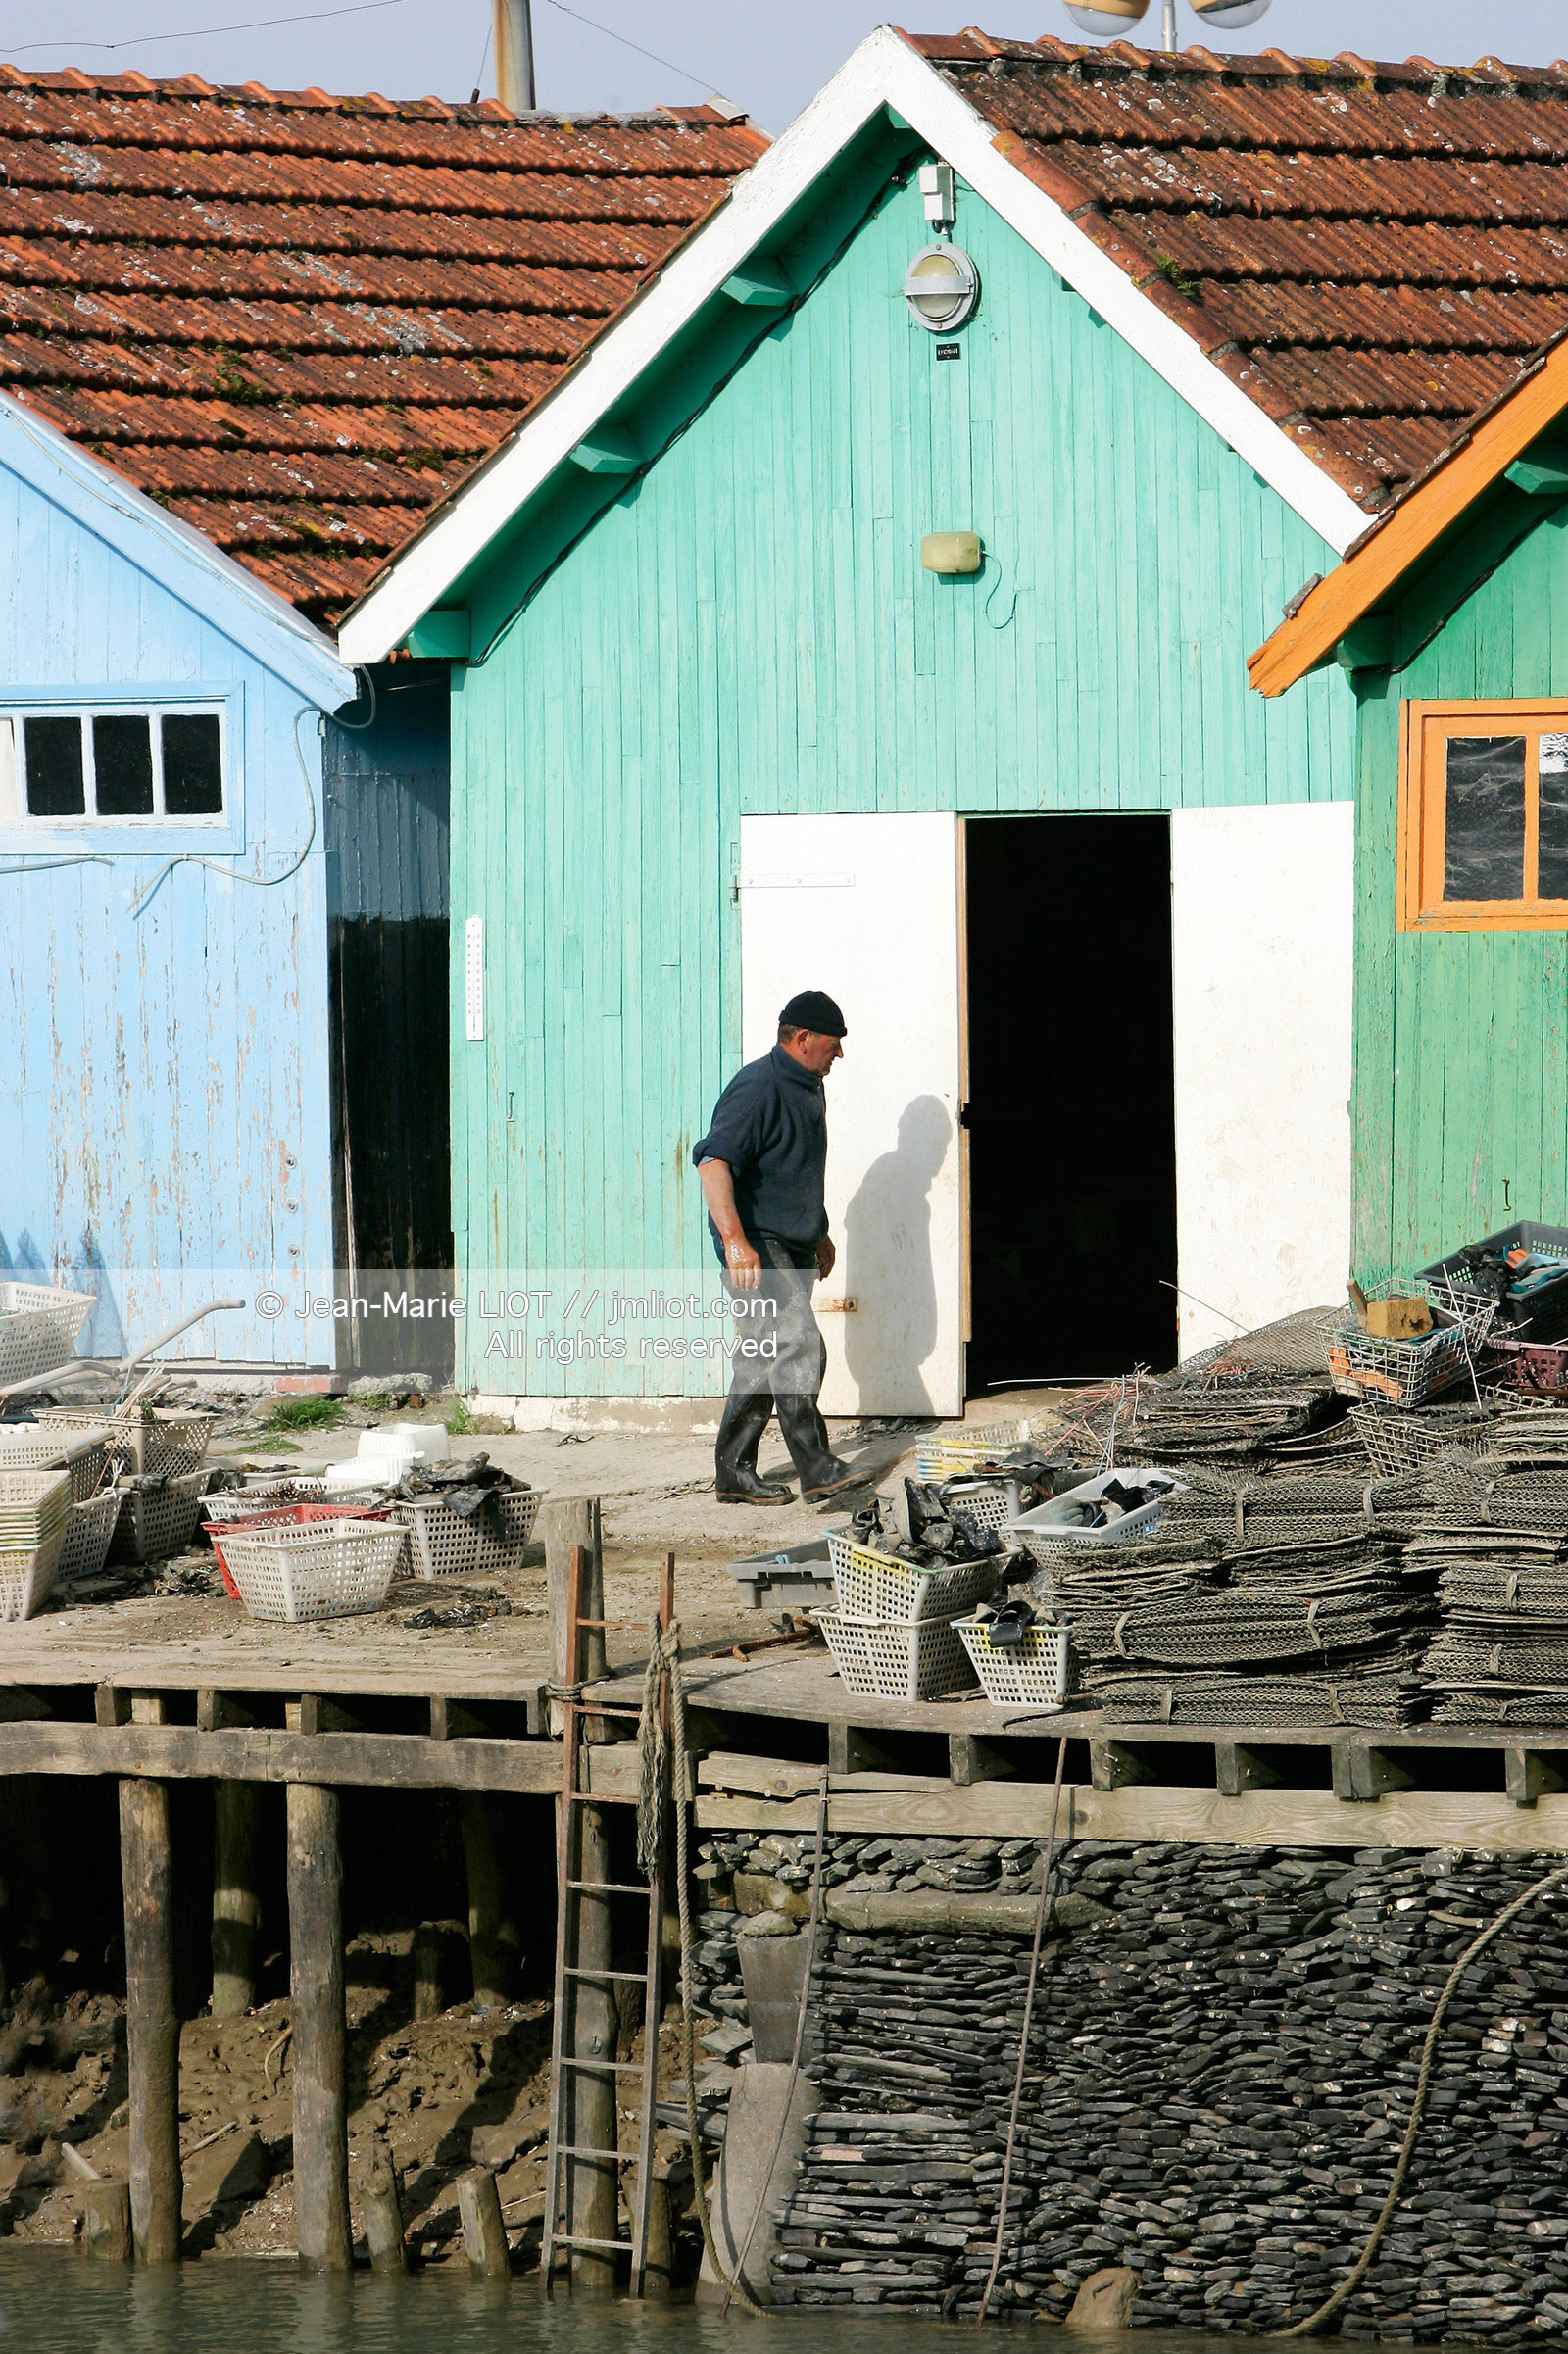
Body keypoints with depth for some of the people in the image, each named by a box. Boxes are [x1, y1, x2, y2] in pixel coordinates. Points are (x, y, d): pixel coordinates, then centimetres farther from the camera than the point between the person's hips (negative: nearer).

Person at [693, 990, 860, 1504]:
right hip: (757, 1245, -10)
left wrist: (819, 1233, 36)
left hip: (793, 1247, 10)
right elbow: (713, 1161, -26)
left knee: (764, 1360, 11)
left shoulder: (808, 1088, 16)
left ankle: (735, 1471, 16)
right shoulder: (757, 1090, -16)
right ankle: (815, 1469, -17)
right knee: (796, 1346, -16)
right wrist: (735, 1239, -35)